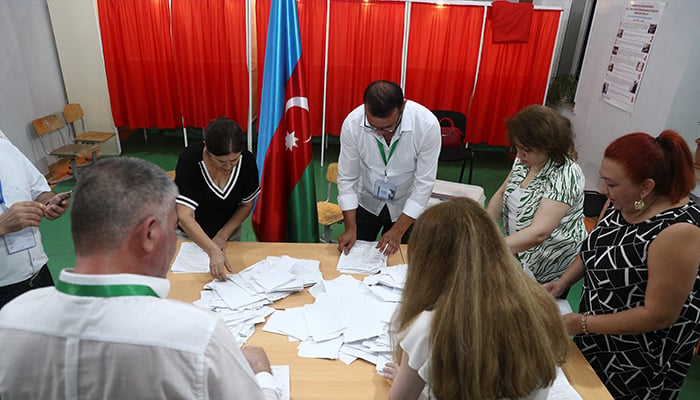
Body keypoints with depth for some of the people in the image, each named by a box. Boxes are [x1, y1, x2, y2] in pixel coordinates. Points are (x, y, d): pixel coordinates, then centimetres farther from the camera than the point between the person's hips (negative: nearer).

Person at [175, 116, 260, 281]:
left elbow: (247, 205, -7)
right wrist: (213, 251, -49)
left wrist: (223, 235, -15)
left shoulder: (247, 161, -23)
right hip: (190, 233, -2)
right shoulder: (190, 158, -32)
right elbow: (185, 217, -38)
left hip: (229, 232, 3)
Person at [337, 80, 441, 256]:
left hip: (405, 206, 0)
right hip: (366, 202, 1)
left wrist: (398, 230, -20)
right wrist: (350, 227, -16)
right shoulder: (352, 124, -24)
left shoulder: (427, 125, -28)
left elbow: (424, 183, -20)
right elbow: (347, 178, -14)